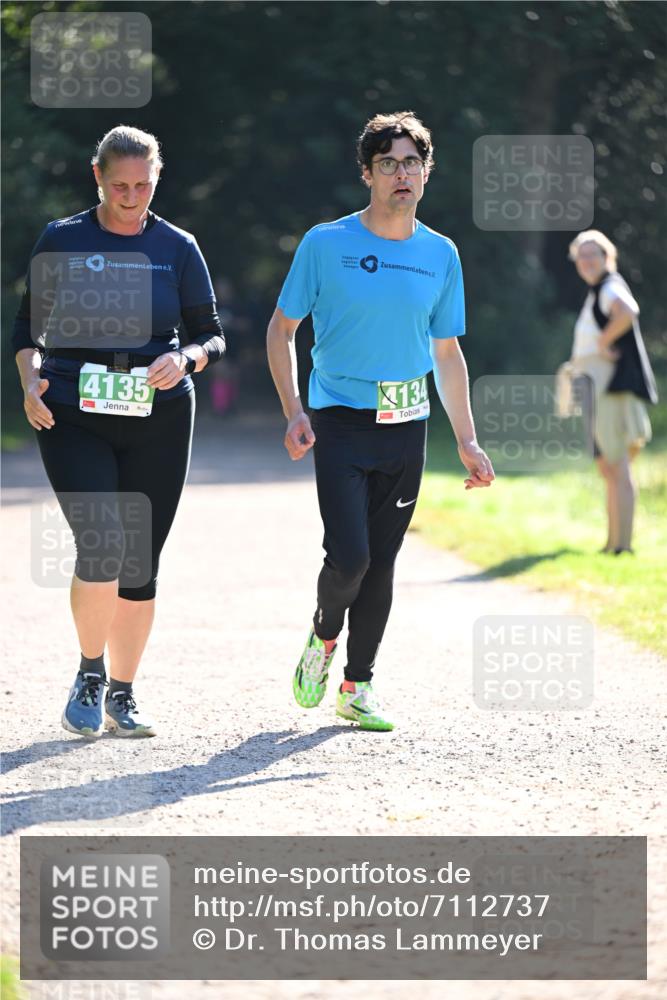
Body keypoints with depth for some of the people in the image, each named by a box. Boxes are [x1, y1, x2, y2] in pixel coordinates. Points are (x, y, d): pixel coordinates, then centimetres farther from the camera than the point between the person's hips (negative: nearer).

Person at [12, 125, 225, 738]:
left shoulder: (178, 248, 7)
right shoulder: (62, 241, 4)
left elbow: (212, 336, 9)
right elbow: (30, 327, 10)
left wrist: (185, 358, -12)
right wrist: (31, 380, -8)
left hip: (160, 418, 2)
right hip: (73, 416, -2)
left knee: (140, 563, 4)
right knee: (101, 545, -19)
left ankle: (122, 694, 19)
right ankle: (90, 675, 2)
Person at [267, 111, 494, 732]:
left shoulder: (440, 255, 7)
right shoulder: (326, 244, -3)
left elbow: (447, 353, 14)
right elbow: (281, 330, 4)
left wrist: (467, 441, 9)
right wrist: (294, 413, -7)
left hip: (407, 426, 3)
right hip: (341, 423, -3)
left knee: (381, 562, 5)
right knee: (349, 557, -13)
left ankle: (357, 688, 16)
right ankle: (323, 639, 18)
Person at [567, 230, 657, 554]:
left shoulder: (610, 287, -11)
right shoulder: (594, 293, 19)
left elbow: (627, 313, -34)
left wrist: (603, 342, -23)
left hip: (612, 387, -10)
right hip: (596, 390, 10)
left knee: (617, 467, -11)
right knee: (608, 469, 13)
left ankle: (622, 543, -13)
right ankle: (613, 543, 18)